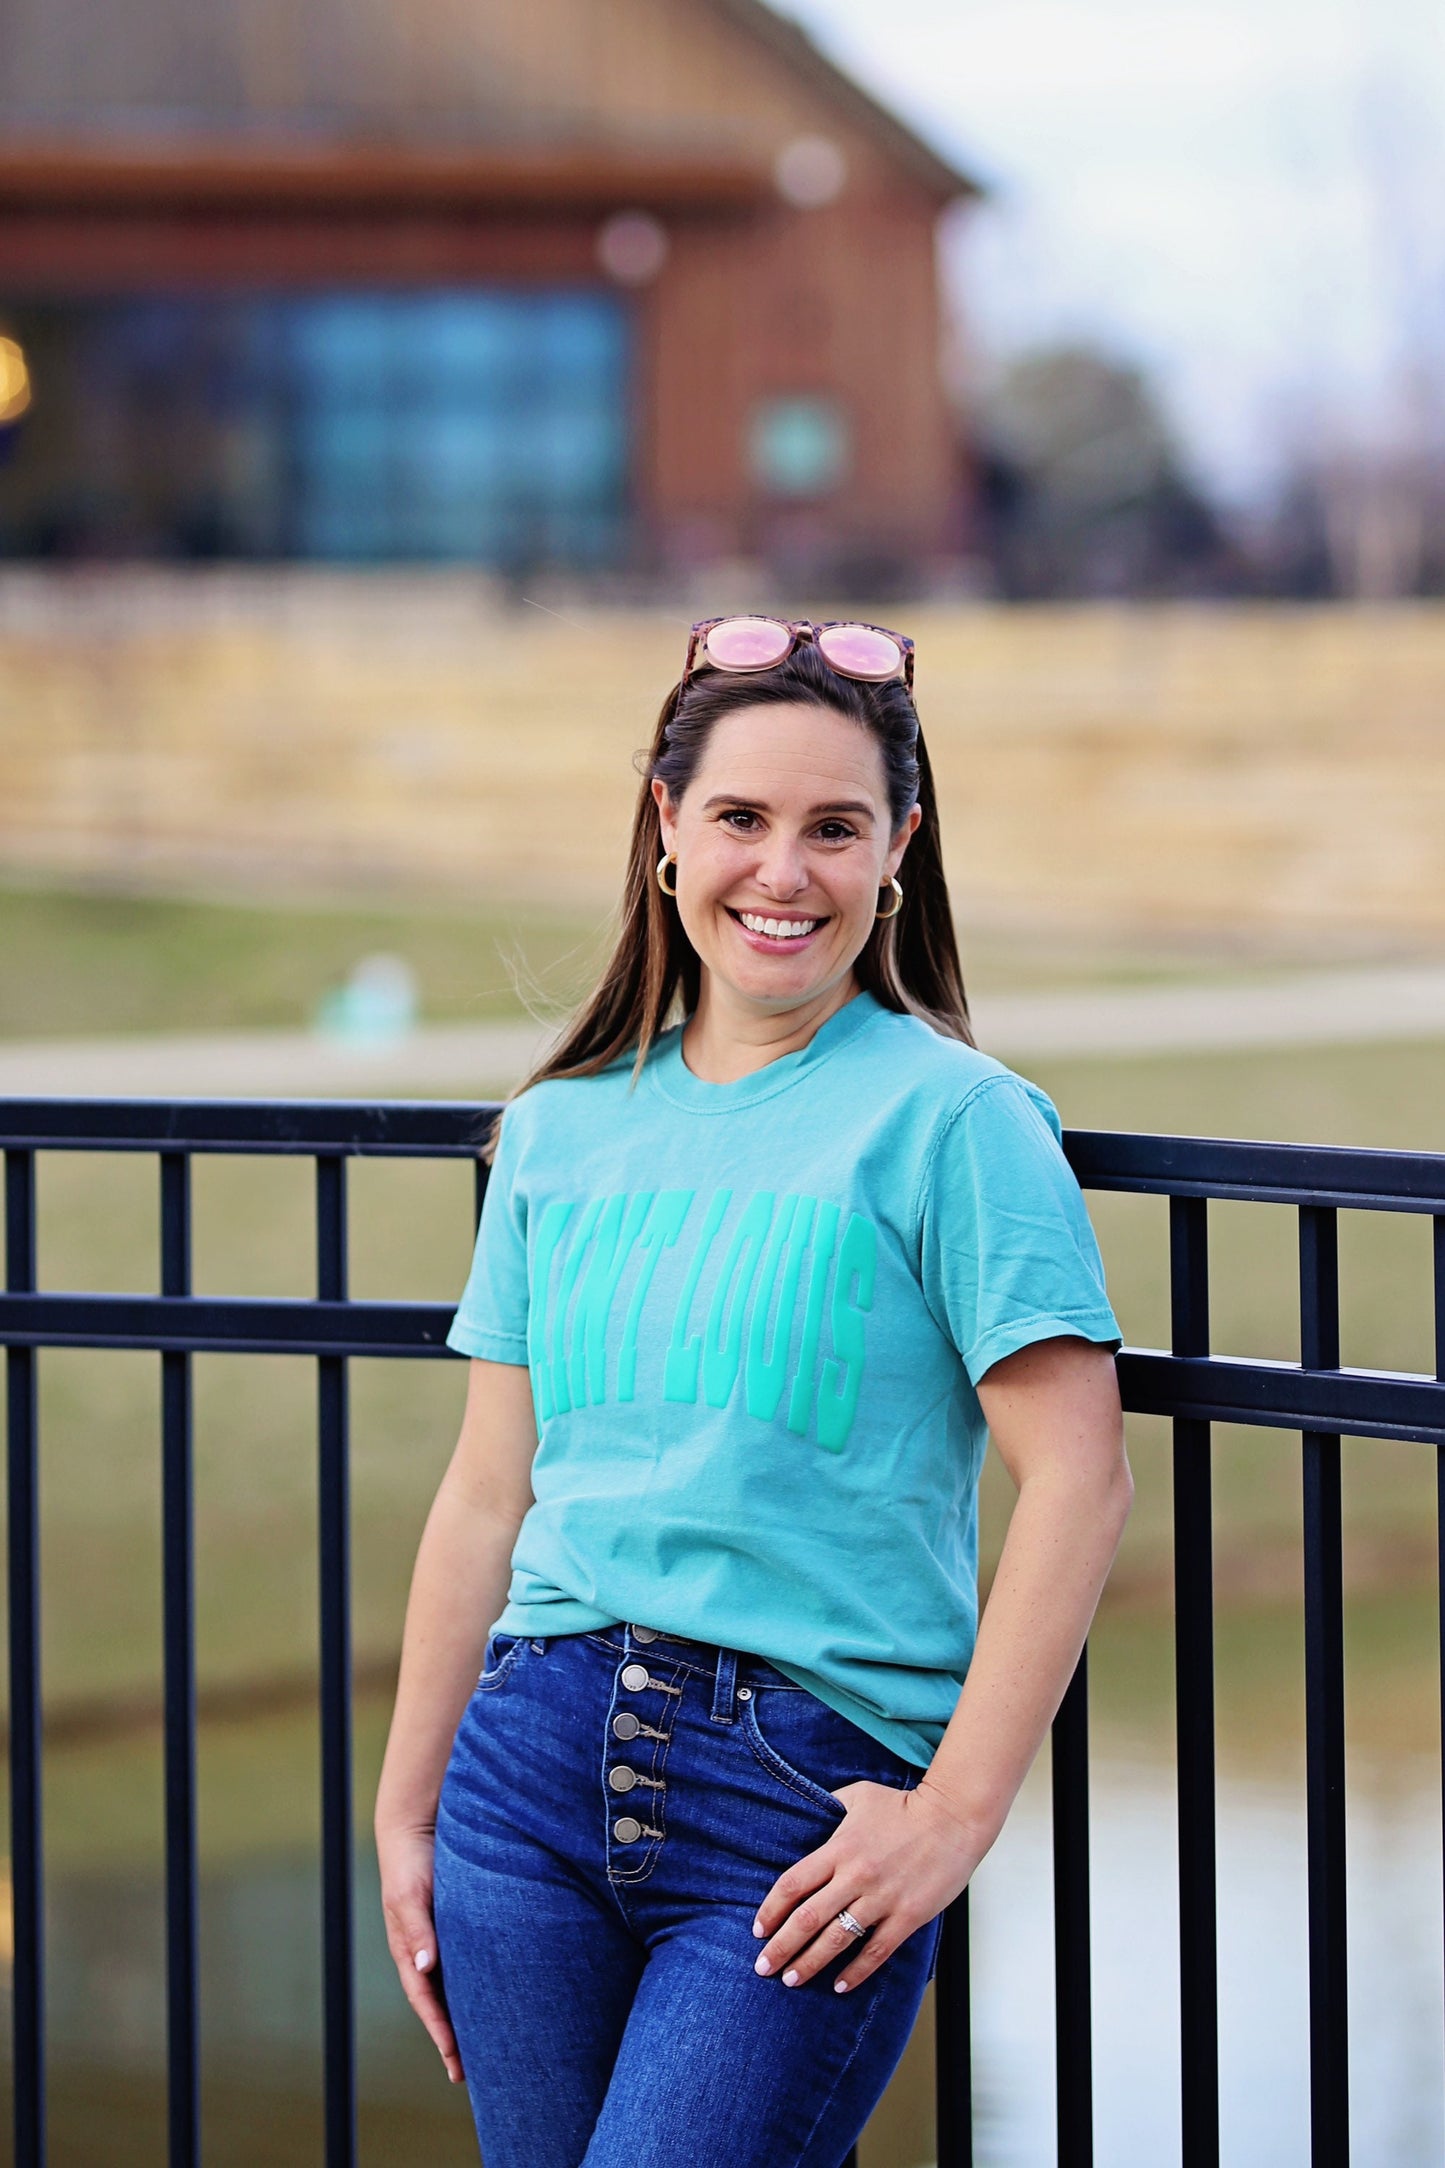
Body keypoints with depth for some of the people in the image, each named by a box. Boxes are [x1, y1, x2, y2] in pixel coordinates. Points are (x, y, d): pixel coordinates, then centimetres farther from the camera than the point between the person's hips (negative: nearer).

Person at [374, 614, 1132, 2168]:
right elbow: (489, 1494, 16)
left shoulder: (949, 1118, -4)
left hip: (808, 1800, -5)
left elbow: (1078, 1476, -10)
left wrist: (955, 1813, -13)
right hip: (537, 1756, 5)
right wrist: (406, 1815, 15)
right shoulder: (563, 1127, 12)